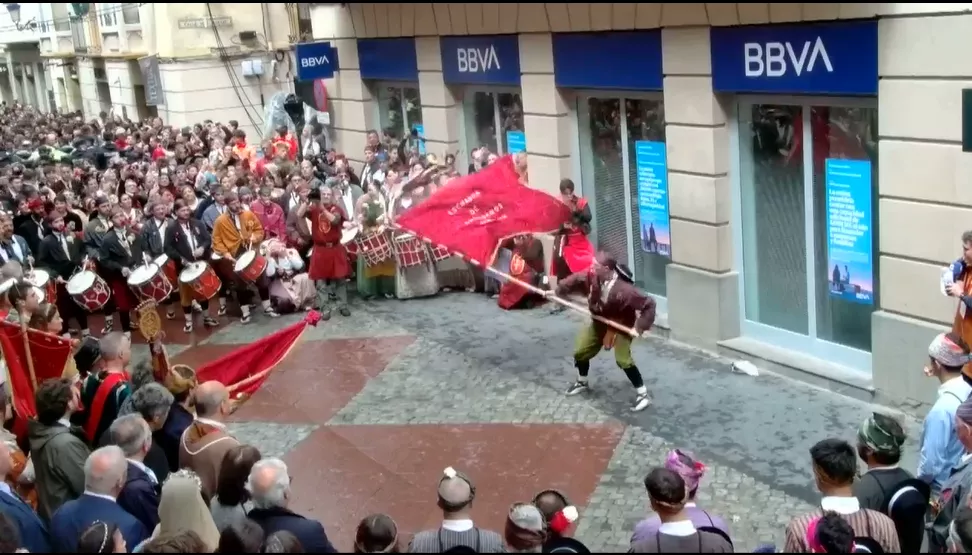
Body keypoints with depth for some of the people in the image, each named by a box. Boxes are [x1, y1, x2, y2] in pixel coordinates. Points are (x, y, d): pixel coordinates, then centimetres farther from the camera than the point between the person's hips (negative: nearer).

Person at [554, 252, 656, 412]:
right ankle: (582, 382, 42)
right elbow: (576, 278, 1)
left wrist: (640, 327, -33)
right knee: (580, 351, 13)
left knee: (623, 360, -19)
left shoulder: (623, 289, -39)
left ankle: (643, 394, -3)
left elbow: (649, 304, -33)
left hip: (620, 325, -6)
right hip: (599, 322, 7)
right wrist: (558, 290, 4)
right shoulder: (592, 275, -22)